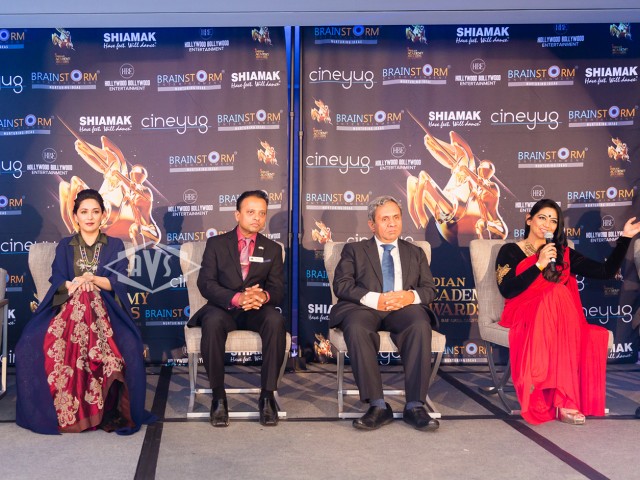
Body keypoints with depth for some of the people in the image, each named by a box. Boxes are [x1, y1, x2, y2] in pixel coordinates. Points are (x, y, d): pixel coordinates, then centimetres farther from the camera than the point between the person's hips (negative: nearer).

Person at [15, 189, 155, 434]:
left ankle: (111, 411, -22)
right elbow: (57, 280, 4)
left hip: (106, 310, -2)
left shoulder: (115, 245, 12)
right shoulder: (64, 246, 17)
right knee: (31, 343, -27)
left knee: (128, 348, -34)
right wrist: (73, 285, -18)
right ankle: (63, 410, -15)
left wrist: (91, 279, -17)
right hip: (69, 308, 2)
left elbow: (119, 282, 0)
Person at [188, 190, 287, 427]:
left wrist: (264, 296, -23)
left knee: (276, 321, -33)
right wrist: (236, 298, -23)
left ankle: (267, 395, -24)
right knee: (212, 322, -36)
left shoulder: (273, 249, 12)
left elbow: (278, 288, 3)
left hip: (257, 310, 1)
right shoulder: (216, 244, 7)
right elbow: (205, 283, -5)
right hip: (224, 307, -1)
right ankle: (218, 397, -23)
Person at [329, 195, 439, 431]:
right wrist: (374, 299, -12)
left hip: (405, 308, 1)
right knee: (356, 328, -37)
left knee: (421, 326, -34)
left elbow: (430, 288, 16)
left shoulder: (415, 252, 27)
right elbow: (341, 285, 4)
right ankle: (378, 406, -31)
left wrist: (412, 296, -9)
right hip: (364, 307, -1)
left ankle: (415, 406, -30)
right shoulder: (354, 250, 20)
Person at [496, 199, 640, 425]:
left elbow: (606, 271, 13)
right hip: (523, 315, -3)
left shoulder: (564, 254, 18)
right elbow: (506, 290, -9)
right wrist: (539, 265, -12)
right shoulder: (510, 251, 7)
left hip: (558, 319, 4)